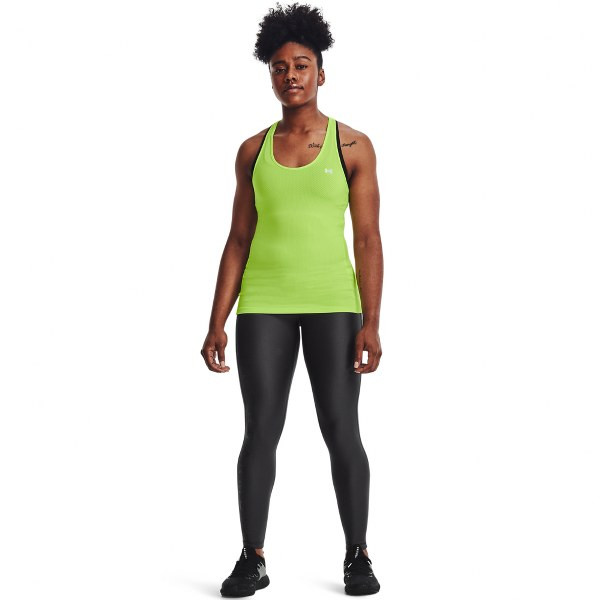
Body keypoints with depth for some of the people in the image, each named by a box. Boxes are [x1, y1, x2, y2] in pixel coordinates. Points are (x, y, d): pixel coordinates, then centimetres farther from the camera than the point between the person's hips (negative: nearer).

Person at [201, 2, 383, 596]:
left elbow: (368, 239, -2)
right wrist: (217, 322, 3)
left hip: (333, 302, -2)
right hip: (264, 303, 2)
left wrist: (371, 322, -10)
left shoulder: (353, 145, 2)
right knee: (260, 430, 1)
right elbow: (238, 239, 9)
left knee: (342, 432, -1)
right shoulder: (253, 150, 9)